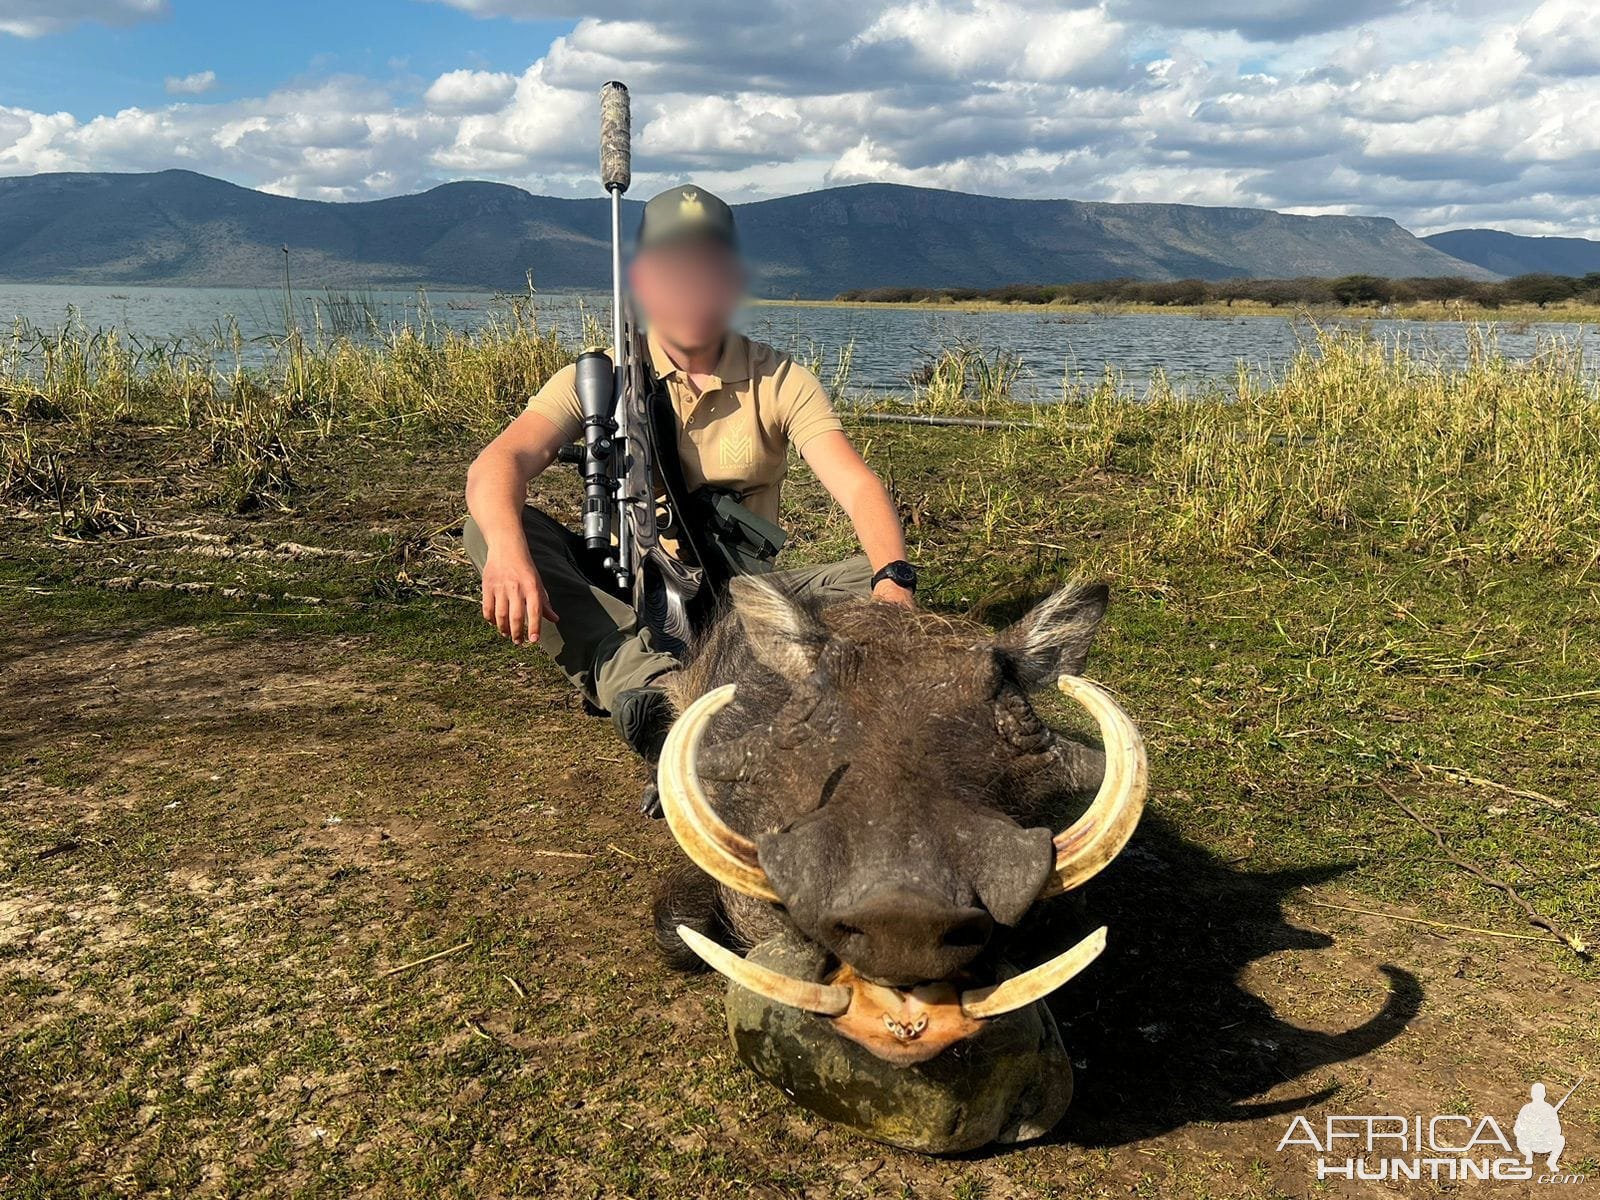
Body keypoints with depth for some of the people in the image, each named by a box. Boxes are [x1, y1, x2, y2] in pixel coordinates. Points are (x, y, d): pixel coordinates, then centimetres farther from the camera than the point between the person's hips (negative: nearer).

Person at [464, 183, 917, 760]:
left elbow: (857, 487, -15)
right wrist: (507, 549, -42)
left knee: (873, 577, -24)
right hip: (620, 602, 0)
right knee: (489, 527, -25)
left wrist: (894, 581, -37)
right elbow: (498, 463, -19)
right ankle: (643, 679, -45)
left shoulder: (779, 381, 0)